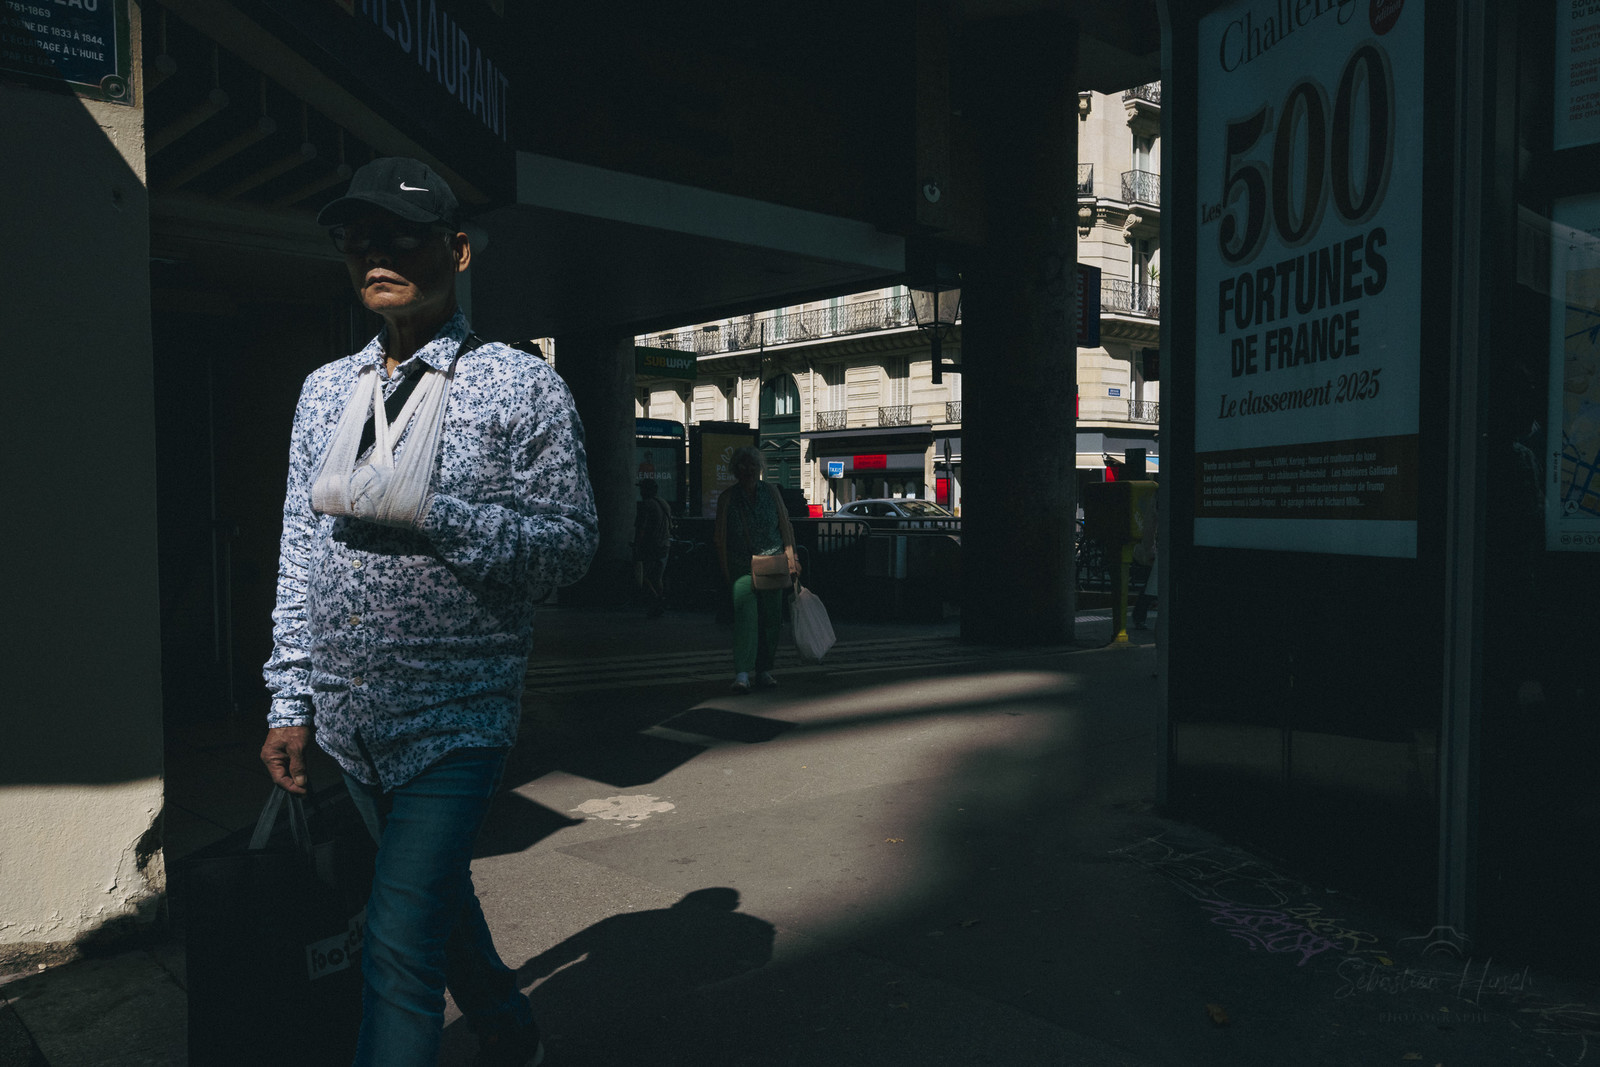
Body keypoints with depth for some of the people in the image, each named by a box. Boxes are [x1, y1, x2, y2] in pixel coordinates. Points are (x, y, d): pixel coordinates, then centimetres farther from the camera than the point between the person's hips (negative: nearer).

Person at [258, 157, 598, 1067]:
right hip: (345, 720, 6)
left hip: (457, 718, -6)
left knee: (401, 944, -10)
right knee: (434, 895, 21)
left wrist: (423, 510, -21)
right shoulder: (326, 389, 11)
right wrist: (291, 702, 8)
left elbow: (571, 545, -11)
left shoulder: (521, 386, -6)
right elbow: (301, 553, 12)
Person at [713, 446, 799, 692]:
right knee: (745, 615, -17)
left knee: (772, 618, 4)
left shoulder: (770, 491, 8)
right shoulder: (727, 497, 2)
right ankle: (742, 674, -20)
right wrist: (725, 571, -1)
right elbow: (721, 537, 3)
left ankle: (764, 670, 17)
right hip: (742, 567, -3)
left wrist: (791, 557, 2)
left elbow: (785, 525, 11)